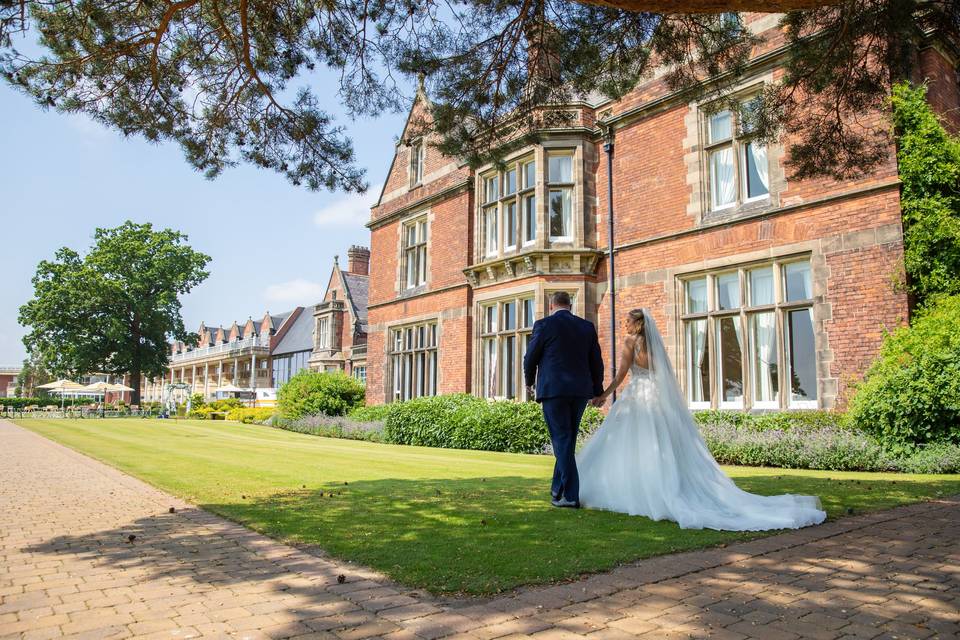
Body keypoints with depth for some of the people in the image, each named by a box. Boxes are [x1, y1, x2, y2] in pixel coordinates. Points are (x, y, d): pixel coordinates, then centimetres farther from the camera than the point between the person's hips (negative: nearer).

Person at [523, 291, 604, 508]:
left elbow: (530, 358, 1)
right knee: (568, 440, 16)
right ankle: (559, 488, 27)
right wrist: (597, 390, 22)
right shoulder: (587, 326, 8)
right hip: (580, 391, 5)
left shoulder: (544, 324, -4)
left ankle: (570, 495, -2)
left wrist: (529, 382, 19)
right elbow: (597, 362, 11)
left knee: (562, 440, 0)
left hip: (553, 390, -5)